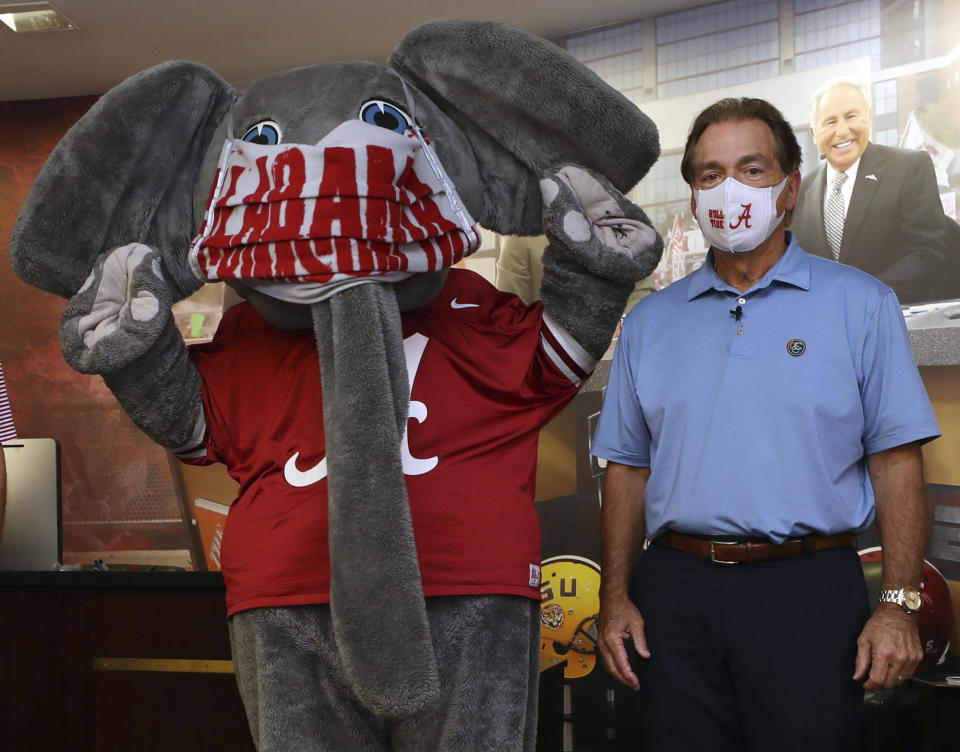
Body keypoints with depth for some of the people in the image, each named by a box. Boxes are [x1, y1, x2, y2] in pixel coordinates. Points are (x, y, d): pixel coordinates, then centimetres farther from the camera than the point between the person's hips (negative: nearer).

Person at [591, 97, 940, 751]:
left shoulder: (860, 304, 3)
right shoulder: (650, 322, 12)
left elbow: (897, 464, -1)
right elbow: (629, 469, 13)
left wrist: (899, 605, -9)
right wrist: (616, 597, 5)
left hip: (809, 595, -2)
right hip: (676, 593, 3)